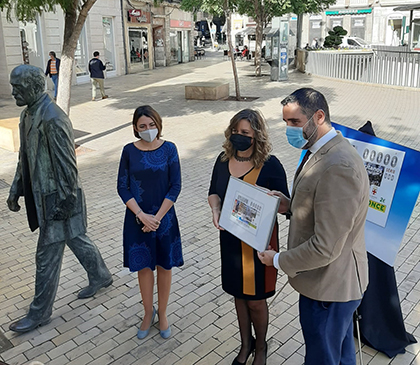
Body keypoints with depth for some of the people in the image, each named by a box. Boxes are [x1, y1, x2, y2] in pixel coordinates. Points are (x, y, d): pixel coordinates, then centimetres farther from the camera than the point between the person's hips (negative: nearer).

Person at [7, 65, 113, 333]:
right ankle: (101, 276, 42)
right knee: (75, 239, 22)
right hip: (41, 195, 9)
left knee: (47, 255, 2)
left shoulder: (52, 119, -23)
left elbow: (66, 164, -22)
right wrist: (16, 190, 16)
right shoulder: (28, 115, 8)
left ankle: (40, 313, 18)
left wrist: (65, 201, -20)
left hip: (57, 198, -9)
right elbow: (25, 157, 17)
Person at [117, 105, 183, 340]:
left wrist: (157, 217, -13)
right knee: (143, 267, 11)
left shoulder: (169, 149, -7)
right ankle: (148, 313, 33)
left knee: (165, 266, 11)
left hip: (164, 217, -1)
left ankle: (162, 314, 31)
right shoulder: (130, 151, -4)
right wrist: (141, 215, -14)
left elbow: (176, 186, -8)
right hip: (138, 218, 1)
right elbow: (123, 187, -4)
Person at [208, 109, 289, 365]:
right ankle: (245, 344, 45)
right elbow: (213, 192, 10)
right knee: (239, 294, 20)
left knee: (256, 300, 10)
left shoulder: (270, 165, -16)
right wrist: (216, 210, -11)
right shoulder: (224, 159, -1)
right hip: (231, 240, 5)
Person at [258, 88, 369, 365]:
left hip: (329, 287, -9)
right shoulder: (321, 151, 3)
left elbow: (325, 247, -29)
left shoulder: (339, 167, -31)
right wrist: (291, 206, -2)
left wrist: (278, 260, -14)